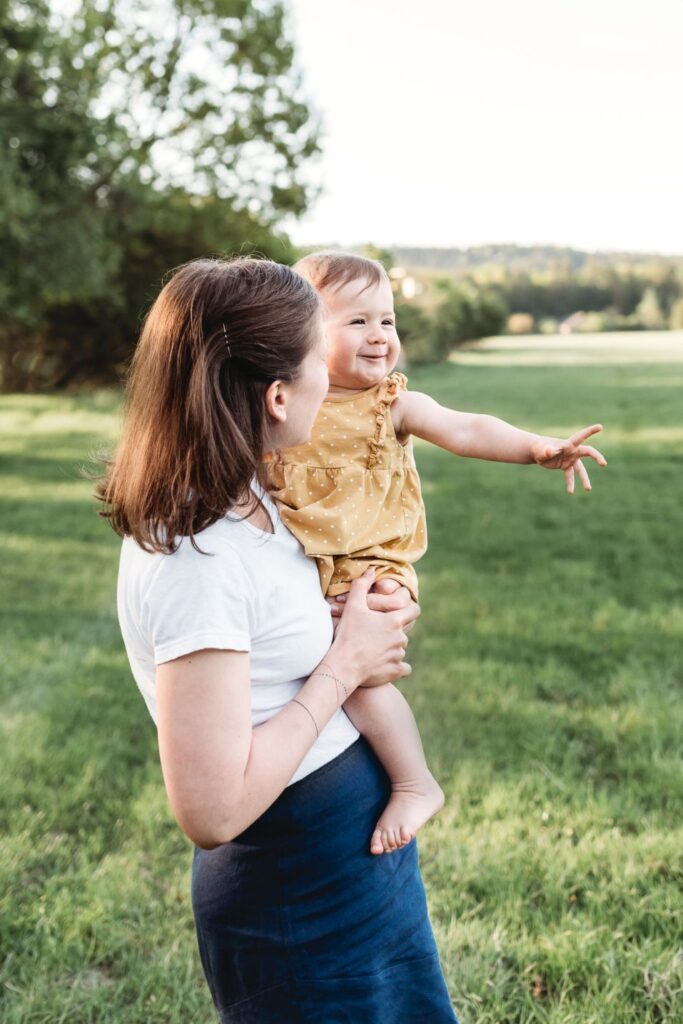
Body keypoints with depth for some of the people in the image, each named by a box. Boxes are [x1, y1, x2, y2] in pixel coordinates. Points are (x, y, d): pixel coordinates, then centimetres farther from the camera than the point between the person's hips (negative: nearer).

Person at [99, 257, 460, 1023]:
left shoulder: (248, 498, -3)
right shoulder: (196, 563, -30)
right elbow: (212, 809, -29)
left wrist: (363, 625, -4)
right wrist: (342, 666, -20)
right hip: (301, 910, -8)